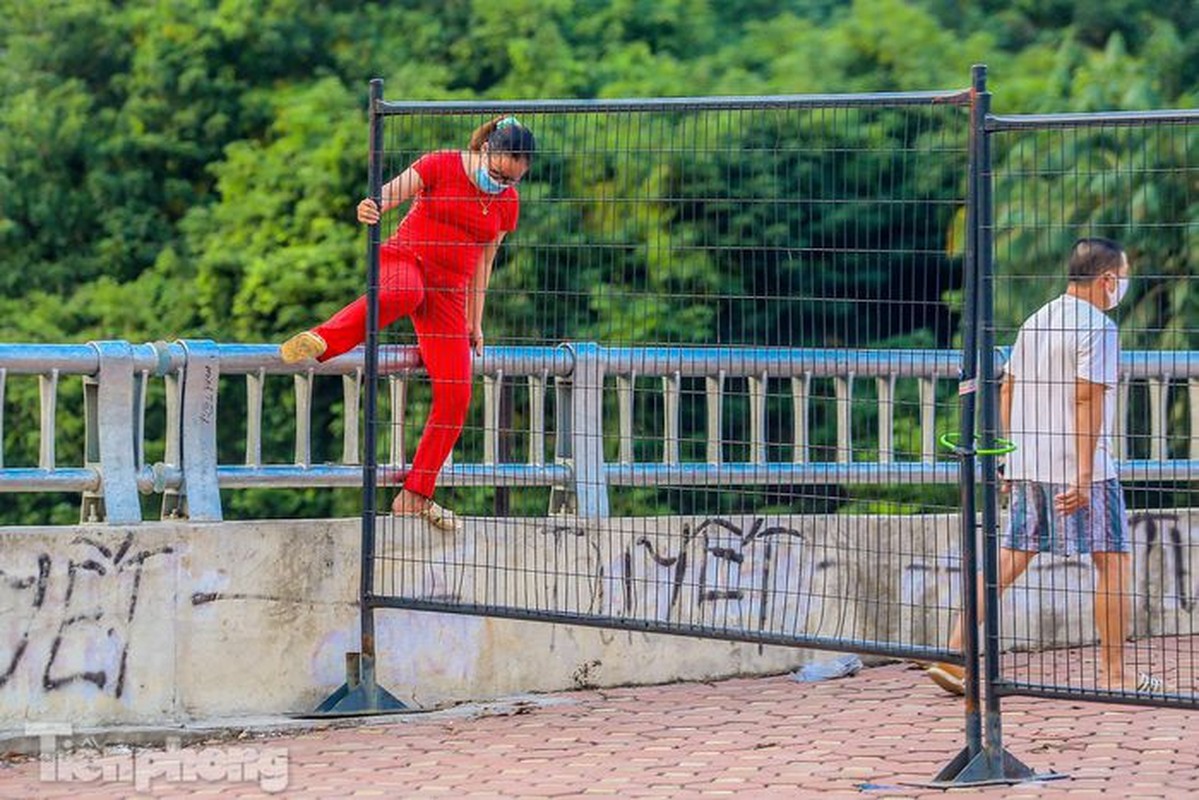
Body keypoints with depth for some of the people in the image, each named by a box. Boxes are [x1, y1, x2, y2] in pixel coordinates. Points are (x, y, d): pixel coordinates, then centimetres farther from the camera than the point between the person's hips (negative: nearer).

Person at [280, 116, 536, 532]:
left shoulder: (507, 202, 10)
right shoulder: (442, 165, -3)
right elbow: (391, 192, -15)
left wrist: (475, 323, 18)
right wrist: (371, 207, -39)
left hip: (448, 293, 5)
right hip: (403, 259, -5)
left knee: (455, 395, -7)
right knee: (403, 294, -45)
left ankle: (415, 496, 2)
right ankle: (320, 341, -41)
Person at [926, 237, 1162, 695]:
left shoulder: (1036, 321, 15)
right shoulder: (1097, 327, -10)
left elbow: (1007, 389, 17)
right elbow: (1087, 399, -17)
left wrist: (1009, 459, 21)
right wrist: (1084, 476, -19)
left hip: (1027, 467, 8)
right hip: (1076, 469, -7)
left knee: (1009, 561, 7)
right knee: (1114, 560, 3)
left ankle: (953, 657, 0)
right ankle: (1114, 674, 6)